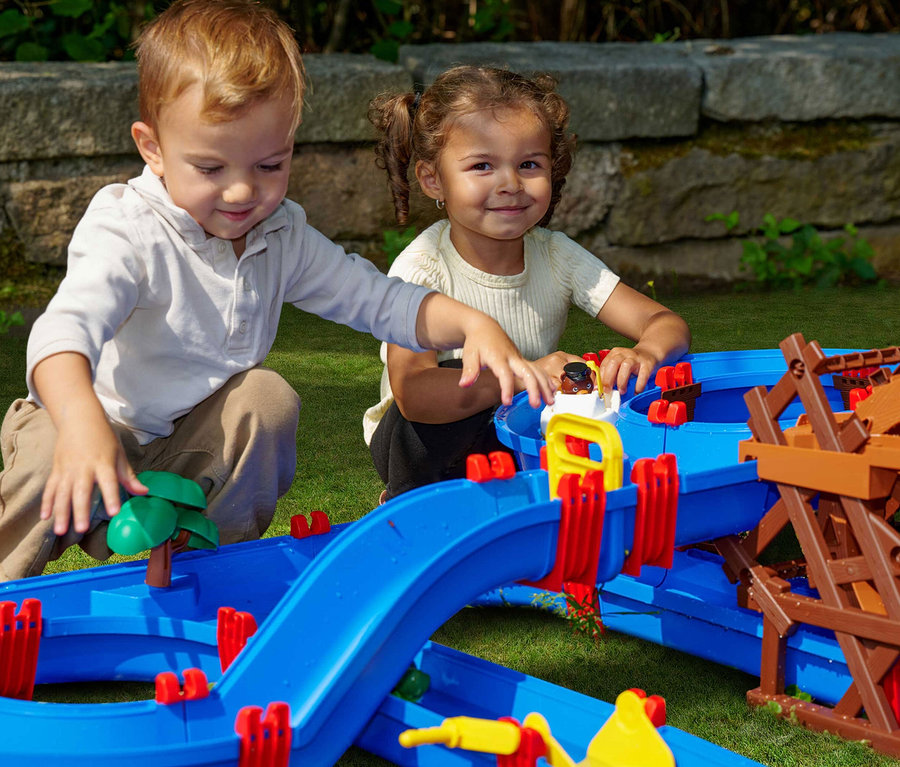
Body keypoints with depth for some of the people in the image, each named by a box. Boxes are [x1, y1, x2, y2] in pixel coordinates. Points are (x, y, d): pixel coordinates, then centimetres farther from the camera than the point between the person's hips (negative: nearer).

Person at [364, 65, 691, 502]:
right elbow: (413, 392, -38)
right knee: (458, 380, -34)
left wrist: (647, 353, -38)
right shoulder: (423, 269, -23)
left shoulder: (557, 257, -10)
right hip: (423, 448, -4)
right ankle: (406, 501, -6)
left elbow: (667, 324, -13)